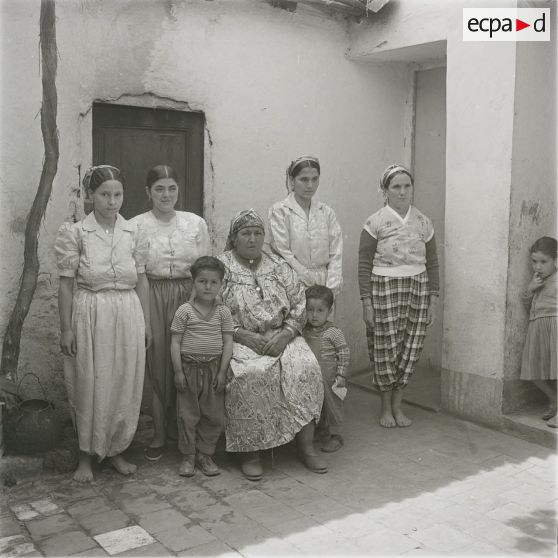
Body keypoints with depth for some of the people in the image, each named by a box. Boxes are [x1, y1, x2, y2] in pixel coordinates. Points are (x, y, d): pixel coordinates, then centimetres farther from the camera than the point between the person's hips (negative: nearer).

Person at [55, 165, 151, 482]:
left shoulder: (133, 233, 4)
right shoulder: (75, 233, -4)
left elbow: (142, 280, 9)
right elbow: (66, 283, -3)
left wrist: (146, 322, 8)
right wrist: (66, 328, -5)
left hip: (128, 316, 3)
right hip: (90, 316, -3)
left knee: (125, 386, 9)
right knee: (89, 386, 5)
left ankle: (115, 450, 28)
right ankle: (87, 456, 22)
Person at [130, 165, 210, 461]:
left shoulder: (196, 223, 6)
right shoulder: (136, 225, 1)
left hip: (188, 298, 1)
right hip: (151, 299, -1)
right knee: (157, 364, 2)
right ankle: (160, 433, 18)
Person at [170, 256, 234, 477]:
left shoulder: (223, 312, 0)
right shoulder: (184, 310, -5)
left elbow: (228, 342, 0)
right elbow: (175, 342, -4)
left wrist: (222, 371, -5)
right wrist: (178, 371, -8)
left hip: (213, 369, 2)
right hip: (189, 368, -2)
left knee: (214, 415, 8)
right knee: (188, 415, 6)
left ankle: (205, 454, 23)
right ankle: (188, 456, 20)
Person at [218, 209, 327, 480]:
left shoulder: (279, 267, 13)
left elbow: (299, 306, 8)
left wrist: (284, 335, -10)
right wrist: (247, 337, -17)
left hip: (281, 336, 3)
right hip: (239, 339, -3)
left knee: (305, 368, -25)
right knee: (252, 376, -33)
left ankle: (306, 446, -15)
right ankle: (250, 452, -19)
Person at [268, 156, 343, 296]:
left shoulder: (327, 212, 10)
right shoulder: (279, 211, -1)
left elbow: (336, 254, 5)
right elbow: (283, 253, -8)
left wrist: (331, 290, -6)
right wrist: (310, 283, -11)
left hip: (324, 286, 3)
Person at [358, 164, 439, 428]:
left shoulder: (423, 223, 7)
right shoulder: (375, 223, -3)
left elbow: (432, 263, 12)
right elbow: (364, 265, -3)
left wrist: (433, 299, 7)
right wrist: (366, 303, -8)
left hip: (418, 289, 3)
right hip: (384, 289, -3)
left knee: (410, 348, 4)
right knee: (386, 349, 0)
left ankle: (397, 405, 21)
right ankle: (385, 407, 19)